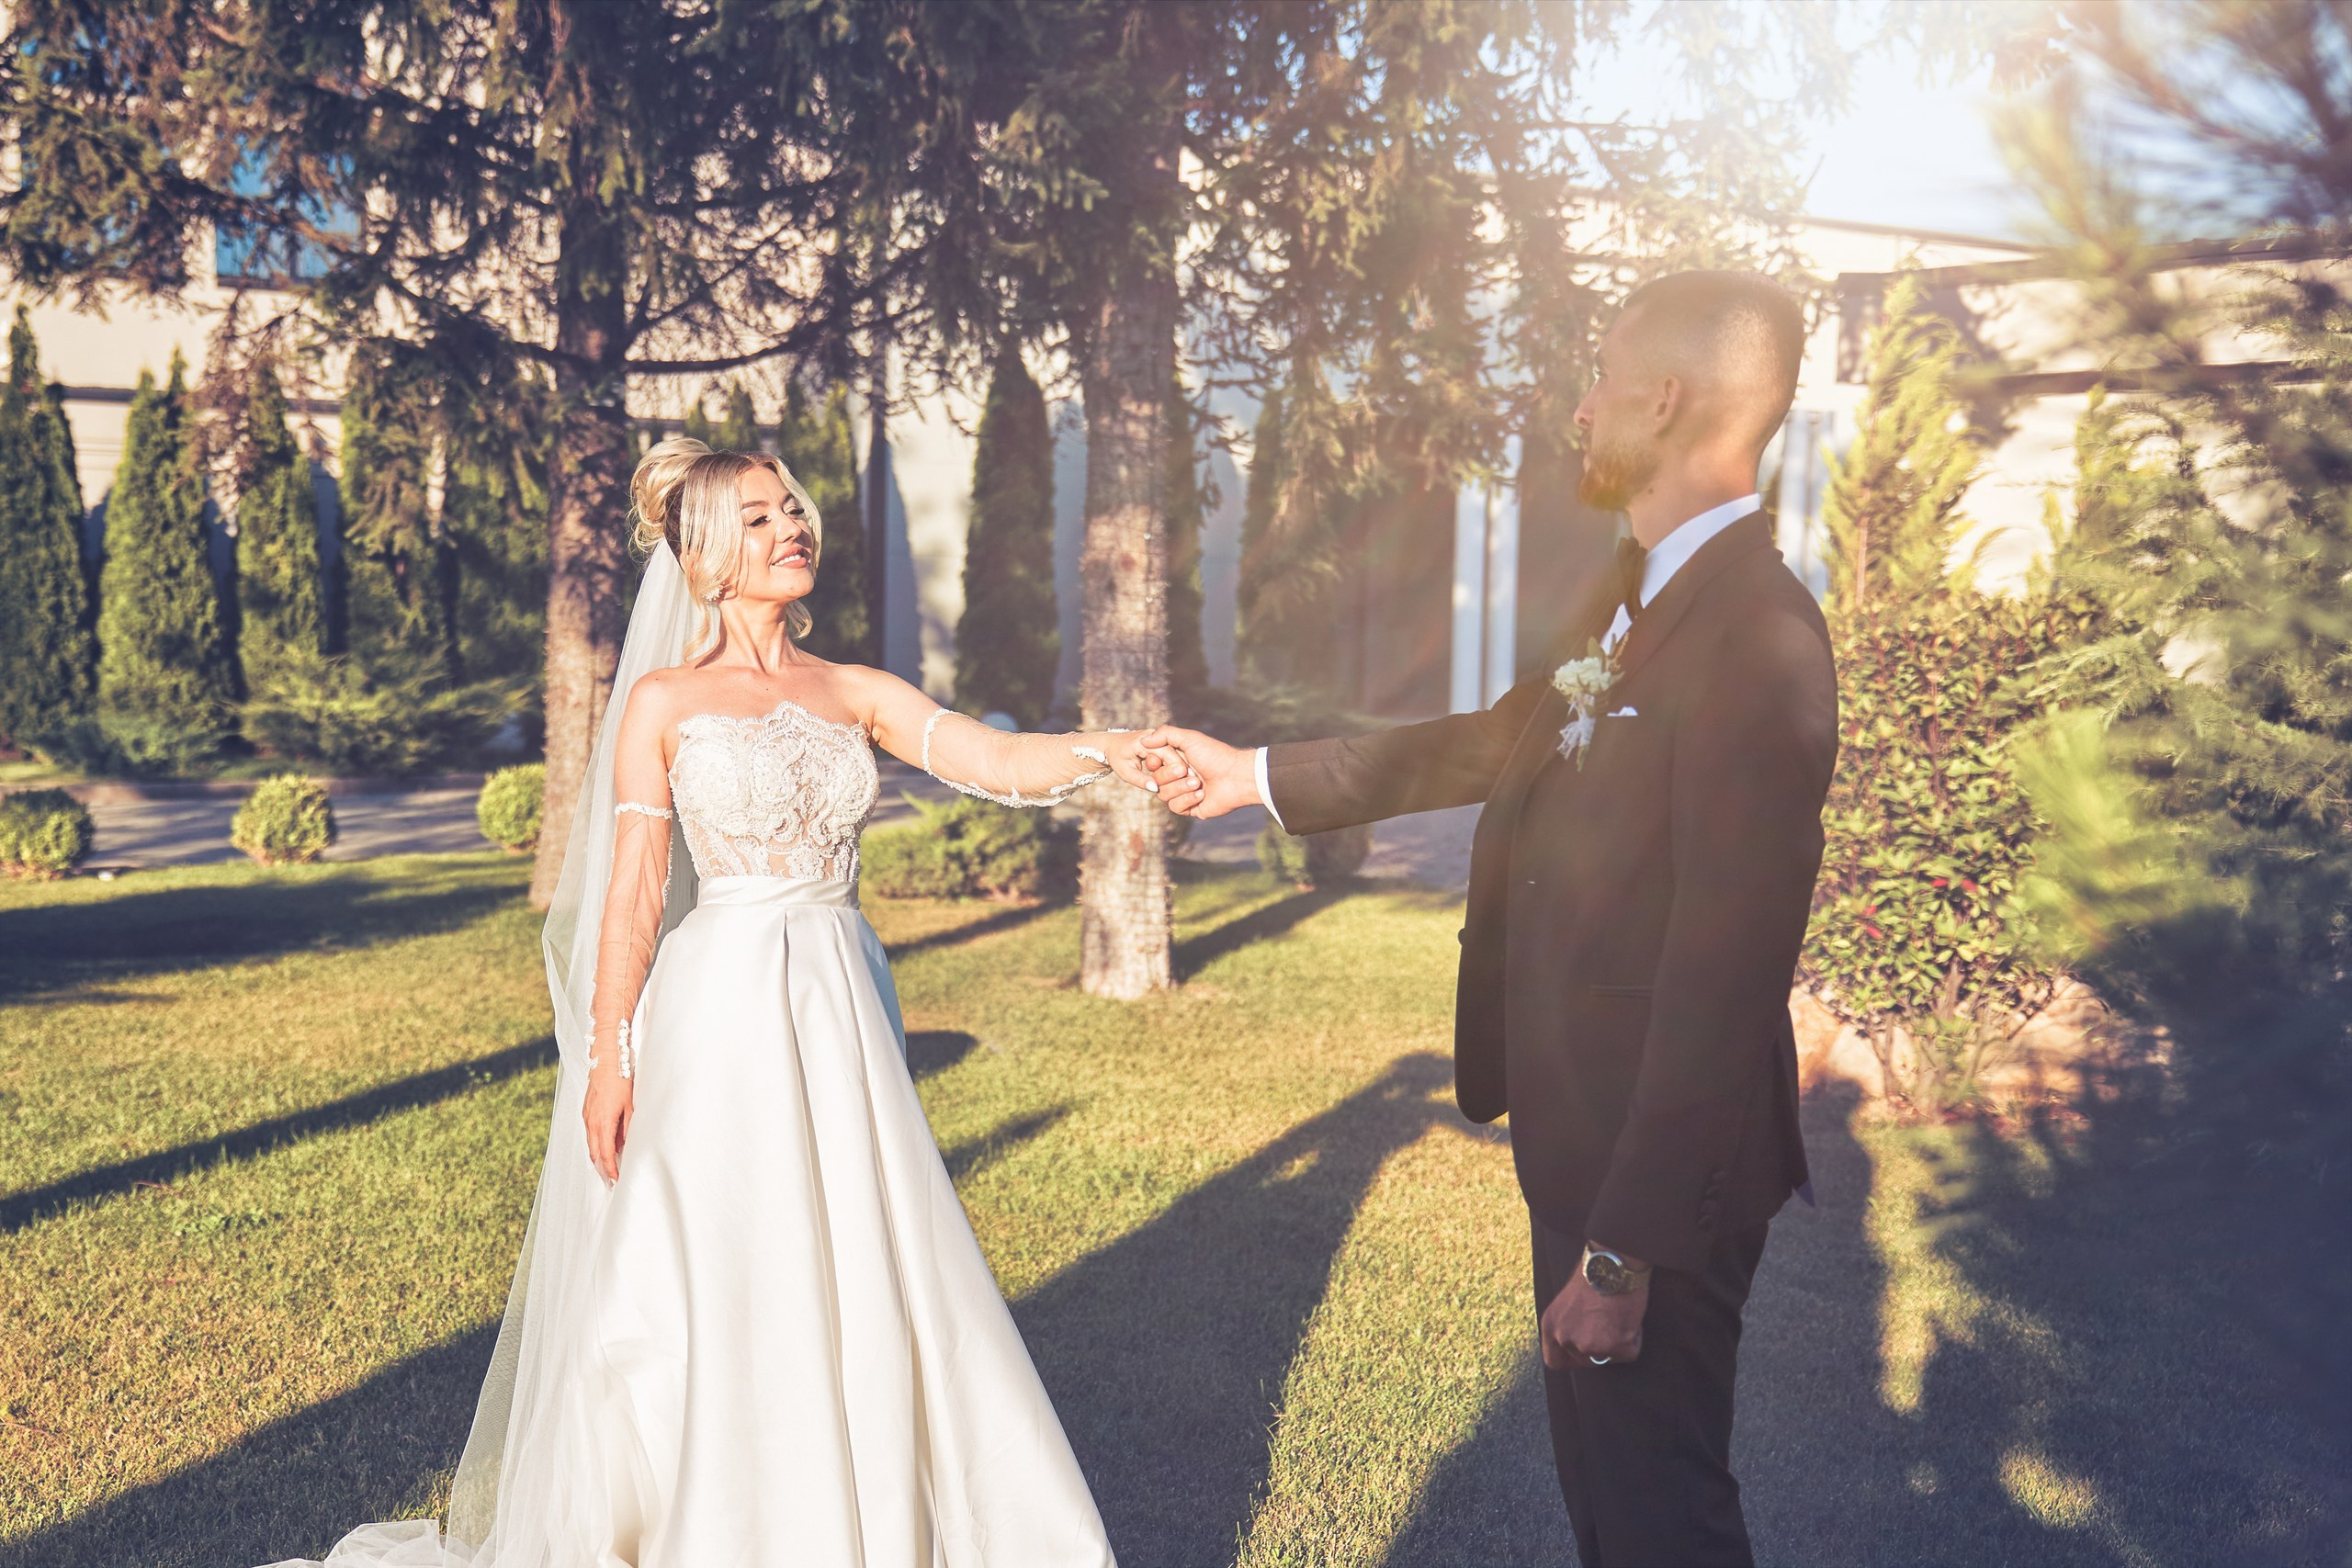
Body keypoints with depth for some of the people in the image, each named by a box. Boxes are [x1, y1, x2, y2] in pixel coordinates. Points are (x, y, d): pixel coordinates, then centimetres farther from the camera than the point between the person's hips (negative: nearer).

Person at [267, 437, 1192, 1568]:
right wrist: (607, 1057, -6)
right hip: (720, 1018, -3)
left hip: (840, 1016, 4)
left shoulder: (859, 696, 7)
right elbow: (634, 889, -4)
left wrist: (1107, 751, -24)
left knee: (861, 1291, 8)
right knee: (712, 1297, 4)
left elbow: (999, 762, -6)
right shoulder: (664, 700, -1)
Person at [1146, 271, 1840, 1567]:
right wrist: (1263, 776, 24)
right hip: (1582, 1132, 9)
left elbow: (1724, 982, -27)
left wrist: (1624, 1251, -23)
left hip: (1664, 1168, -9)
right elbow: (1500, 742, 19)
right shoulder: (1633, 596, 5)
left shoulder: (1761, 640, -25)